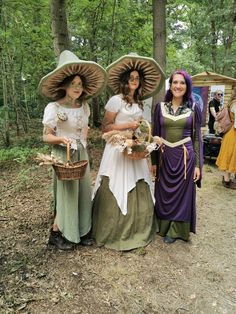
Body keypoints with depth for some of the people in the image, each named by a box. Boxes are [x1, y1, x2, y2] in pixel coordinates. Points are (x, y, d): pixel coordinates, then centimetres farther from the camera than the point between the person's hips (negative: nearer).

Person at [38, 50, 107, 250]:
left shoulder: (84, 105, 5)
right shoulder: (53, 107, -14)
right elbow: (46, 136, -12)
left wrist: (83, 141, 6)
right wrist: (61, 139, -30)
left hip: (81, 154, 6)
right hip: (63, 155, -6)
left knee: (83, 192, 9)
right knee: (66, 194, 0)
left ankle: (80, 231, 26)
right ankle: (56, 233, 21)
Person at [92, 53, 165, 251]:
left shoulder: (139, 102, 14)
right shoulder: (116, 100, -8)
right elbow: (105, 127, -9)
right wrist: (127, 126, -15)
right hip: (118, 149, -7)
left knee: (139, 191, 9)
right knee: (117, 193, 1)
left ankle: (137, 231, 29)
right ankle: (115, 234, 20)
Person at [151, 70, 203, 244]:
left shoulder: (193, 108, 1)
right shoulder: (160, 107, 3)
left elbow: (197, 138, 2)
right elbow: (155, 135, 6)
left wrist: (198, 164, -3)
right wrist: (154, 161, 4)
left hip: (185, 157, -1)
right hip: (165, 157, 1)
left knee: (182, 194, 8)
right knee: (164, 194, 11)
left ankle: (176, 230, 28)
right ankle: (164, 226, 32)